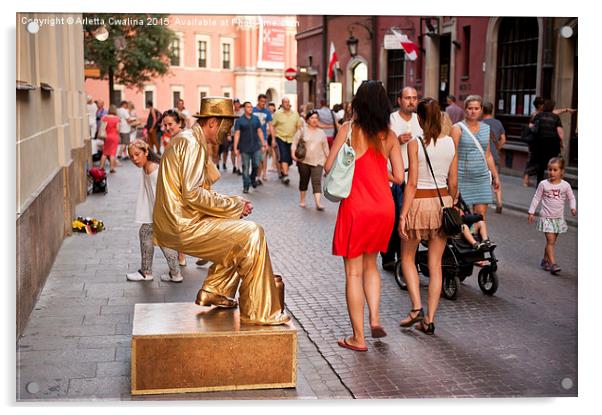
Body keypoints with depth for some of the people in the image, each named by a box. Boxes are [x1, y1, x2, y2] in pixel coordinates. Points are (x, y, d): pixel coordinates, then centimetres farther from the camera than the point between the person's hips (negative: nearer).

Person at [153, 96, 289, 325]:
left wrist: (234, 203, 8)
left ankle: (214, 290, 20)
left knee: (238, 231, 21)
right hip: (181, 227, -10)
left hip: (177, 222, 10)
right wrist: (233, 205, -14)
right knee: (252, 234, -13)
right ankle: (259, 311, -10)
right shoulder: (191, 143, -14)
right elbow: (192, 194, -23)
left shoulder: (186, 139, 18)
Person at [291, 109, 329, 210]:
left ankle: (318, 203, -19)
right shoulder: (302, 131, 2)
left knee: (317, 182, -11)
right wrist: (293, 153, -16)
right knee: (304, 181, 10)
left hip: (317, 161, 1)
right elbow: (294, 143, -1)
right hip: (303, 161, -1)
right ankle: (302, 200, 26)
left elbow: (325, 147, 16)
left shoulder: (321, 132, 11)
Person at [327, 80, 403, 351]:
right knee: (370, 264, 24)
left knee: (354, 271, 5)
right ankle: (375, 319, 14)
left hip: (356, 207, -4)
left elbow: (329, 166, -7)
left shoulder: (349, 129, -7)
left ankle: (358, 338, 10)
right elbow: (399, 177, 3)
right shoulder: (389, 135, 3)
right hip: (384, 207, 4)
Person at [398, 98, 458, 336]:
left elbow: (412, 183, -15)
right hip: (443, 202, 4)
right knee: (435, 264, 9)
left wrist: (403, 215, -12)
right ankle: (429, 319, 12)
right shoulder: (451, 143, 1)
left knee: (407, 257, 17)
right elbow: (453, 182, 5)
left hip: (419, 202, -4)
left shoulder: (415, 144, -12)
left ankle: (416, 307, 5)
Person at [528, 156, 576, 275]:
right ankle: (553, 264, -14)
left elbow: (571, 198, 9)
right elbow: (536, 198, 2)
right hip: (546, 217, -3)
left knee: (552, 241, 11)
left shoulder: (565, 185, -2)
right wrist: (531, 212, 2)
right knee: (550, 240, -11)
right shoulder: (543, 184, -5)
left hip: (558, 218, 3)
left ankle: (545, 260, 25)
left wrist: (573, 207, -9)